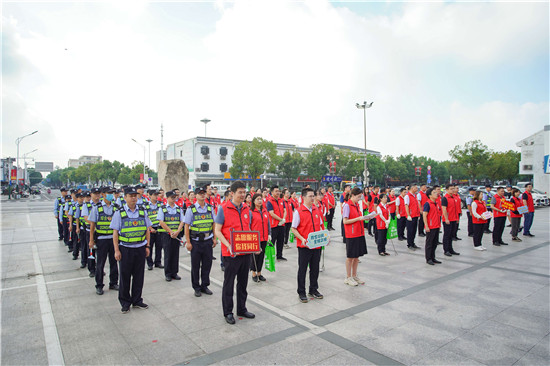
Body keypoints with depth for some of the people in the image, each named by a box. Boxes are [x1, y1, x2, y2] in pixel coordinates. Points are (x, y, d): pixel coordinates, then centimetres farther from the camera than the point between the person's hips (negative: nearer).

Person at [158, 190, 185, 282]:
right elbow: (161, 222, -6)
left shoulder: (179, 209, 9)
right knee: (168, 254, 0)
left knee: (176, 253, 5)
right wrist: (170, 231, -13)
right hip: (166, 234, -3)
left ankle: (174, 273, 15)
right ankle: (168, 274, 11)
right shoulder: (162, 208, 1)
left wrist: (177, 231, -12)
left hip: (176, 234, 3)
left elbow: (182, 221, 4)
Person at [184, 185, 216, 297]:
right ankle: (196, 288, 21)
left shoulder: (210, 208, 5)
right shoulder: (191, 209, -5)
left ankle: (205, 286, 24)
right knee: (195, 266, 7)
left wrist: (214, 238, 7)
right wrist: (188, 242, -9)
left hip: (208, 241, 3)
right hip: (195, 241, -3)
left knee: (207, 264, 9)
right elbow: (186, 226, -5)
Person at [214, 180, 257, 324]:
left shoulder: (247, 210, 8)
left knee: (243, 282, 16)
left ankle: (242, 309, 31)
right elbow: (217, 231, -9)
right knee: (229, 283, 7)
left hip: (246, 252, 5)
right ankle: (228, 312, 22)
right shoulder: (223, 209, -9)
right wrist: (228, 246, -22)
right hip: (231, 253, -5)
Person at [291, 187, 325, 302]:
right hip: (304, 246, -5)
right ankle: (301, 292, 20)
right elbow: (293, 229, -9)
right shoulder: (298, 211, -10)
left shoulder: (316, 210, 7)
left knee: (315, 268, 15)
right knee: (302, 269, 6)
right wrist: (302, 239, -21)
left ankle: (313, 290, 31)